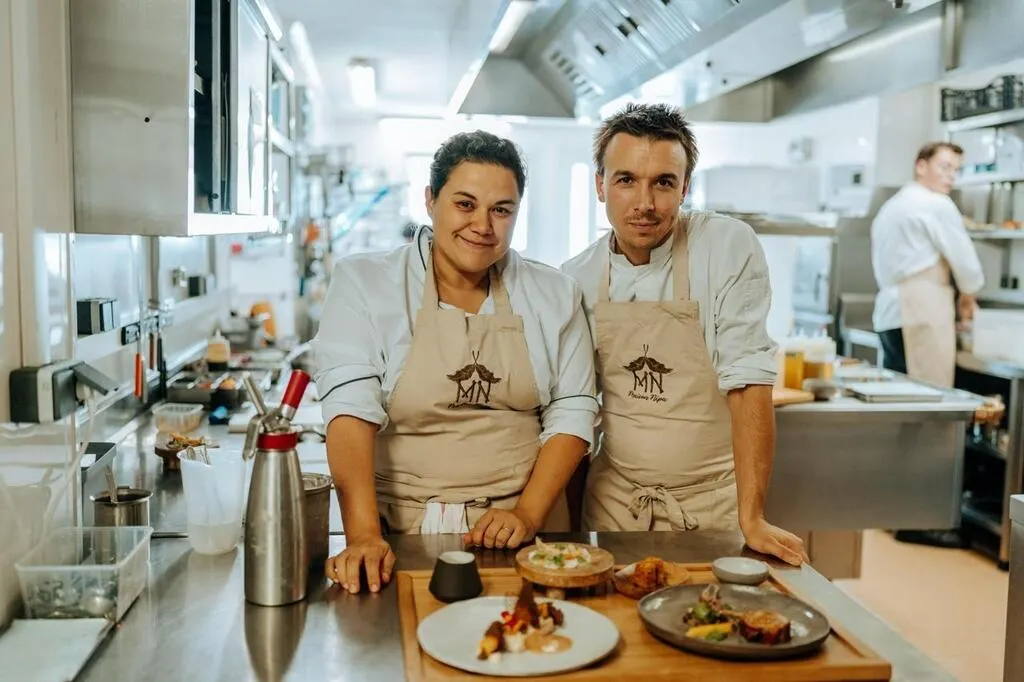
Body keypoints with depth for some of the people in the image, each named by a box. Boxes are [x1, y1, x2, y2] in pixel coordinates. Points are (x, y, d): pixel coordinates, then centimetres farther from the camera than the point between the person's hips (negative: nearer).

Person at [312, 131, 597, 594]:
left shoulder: (554, 295, 8)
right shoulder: (364, 282, 0)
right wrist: (364, 535, -21)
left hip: (521, 535, 2)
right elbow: (350, 405, -11)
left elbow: (571, 412, 6)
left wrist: (527, 515, -6)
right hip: (401, 533, -1)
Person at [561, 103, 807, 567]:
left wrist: (751, 519, -21)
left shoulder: (729, 247, -13)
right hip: (614, 501, 3)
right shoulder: (577, 278, -3)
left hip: (712, 502, -2)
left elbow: (748, 380, -17)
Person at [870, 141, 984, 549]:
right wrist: (967, 297, 15)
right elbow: (965, 261, -5)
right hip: (922, 311, -9)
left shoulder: (890, 207, 23)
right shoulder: (936, 205, -4)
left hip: (890, 309, 9)